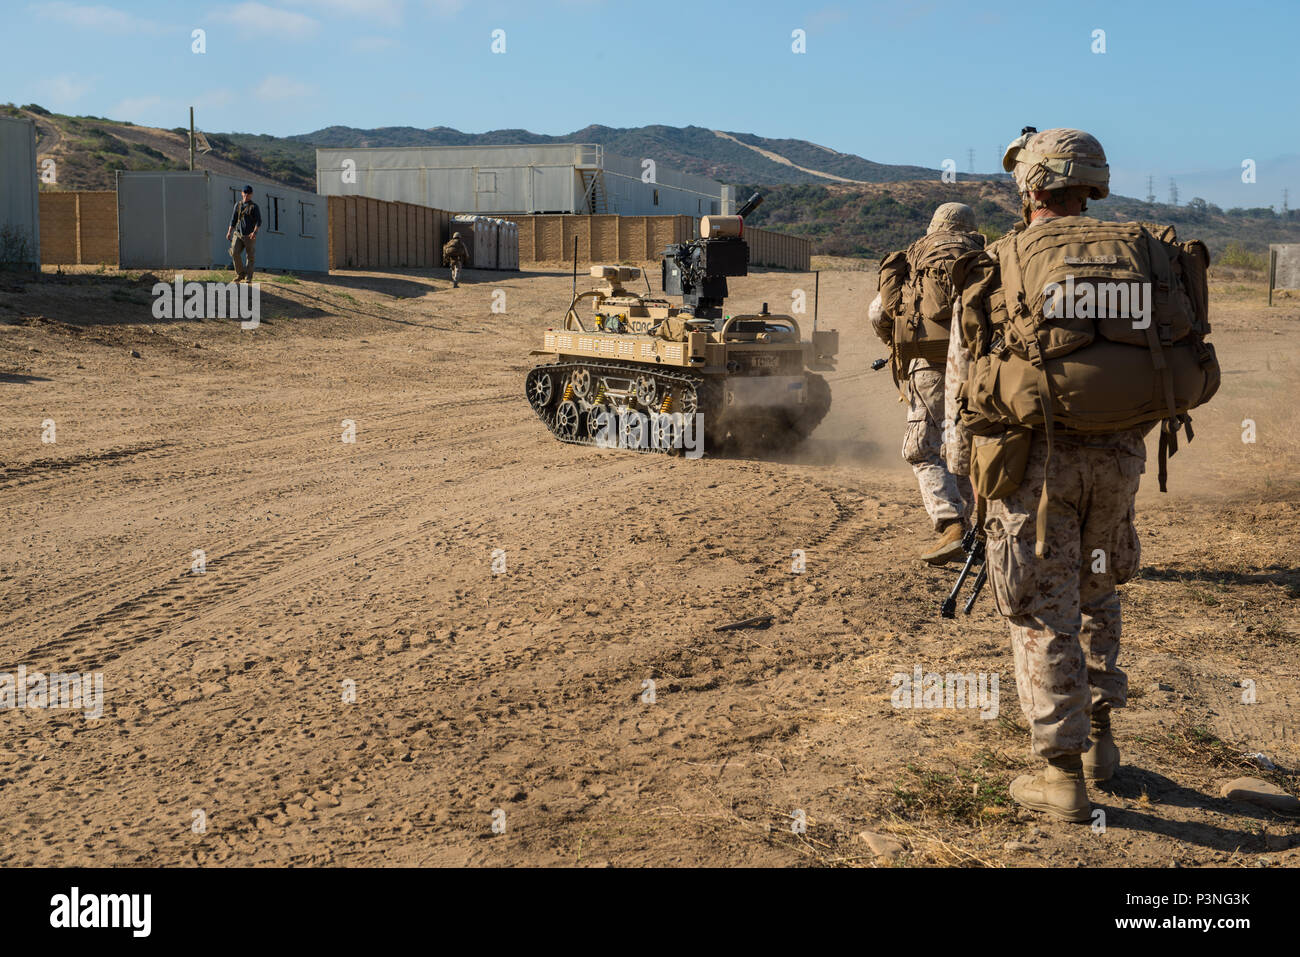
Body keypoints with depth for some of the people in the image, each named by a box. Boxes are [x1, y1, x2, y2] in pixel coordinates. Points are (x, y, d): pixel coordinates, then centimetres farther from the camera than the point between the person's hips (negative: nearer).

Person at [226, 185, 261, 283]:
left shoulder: (254, 207, -1)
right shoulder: (238, 205, 11)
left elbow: (259, 221, -10)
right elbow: (233, 220, 17)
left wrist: (254, 232, -27)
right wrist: (229, 232, 7)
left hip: (250, 236, -3)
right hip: (238, 234, 3)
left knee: (250, 257, 1)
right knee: (235, 253, -15)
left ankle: (248, 277, 12)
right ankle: (240, 273, 0)